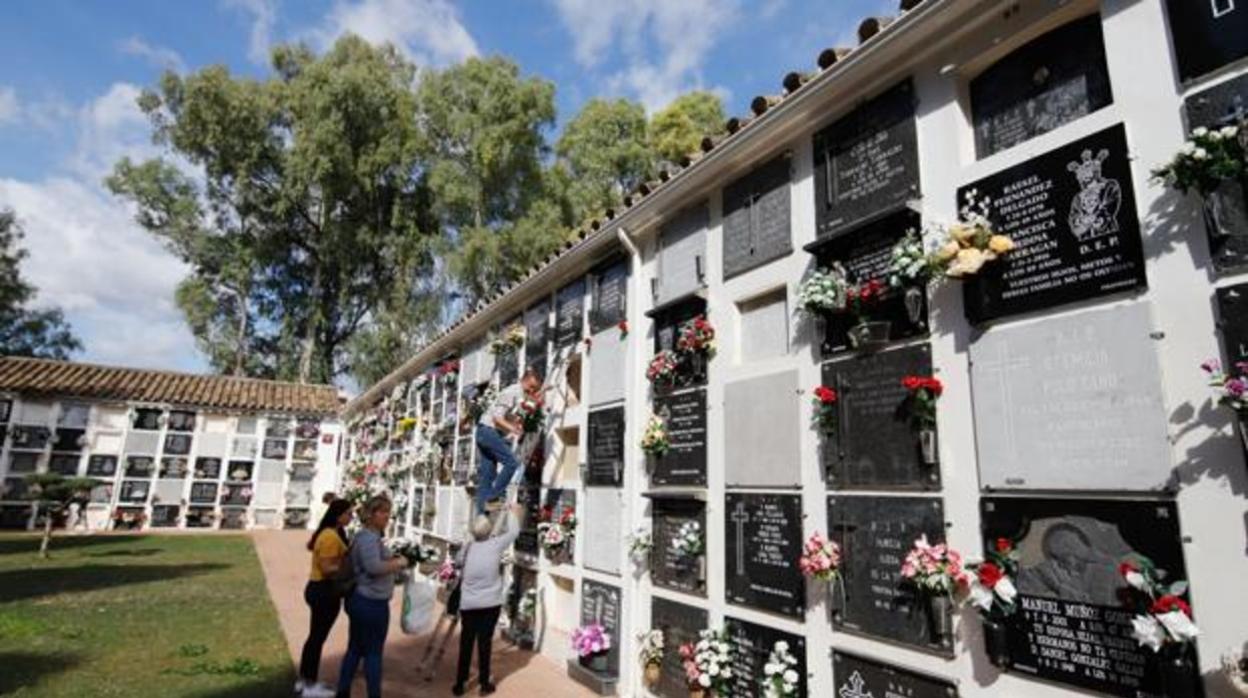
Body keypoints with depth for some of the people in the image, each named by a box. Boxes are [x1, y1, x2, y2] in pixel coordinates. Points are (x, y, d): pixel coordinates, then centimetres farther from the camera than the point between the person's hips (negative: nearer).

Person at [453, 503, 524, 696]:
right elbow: (513, 532, 2)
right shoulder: (496, 544, -11)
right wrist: (514, 513, 16)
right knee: (485, 642, 7)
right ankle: (484, 683, 18)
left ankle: (459, 684, 20)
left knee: (466, 643, 11)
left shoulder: (467, 546, -5)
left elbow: (457, 562, 12)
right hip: (490, 603, -2)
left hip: (468, 604, 2)